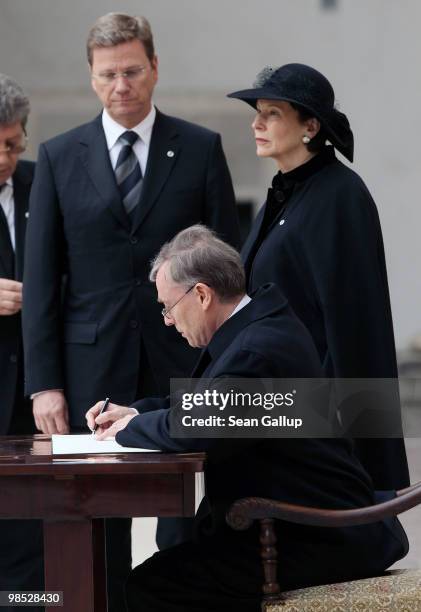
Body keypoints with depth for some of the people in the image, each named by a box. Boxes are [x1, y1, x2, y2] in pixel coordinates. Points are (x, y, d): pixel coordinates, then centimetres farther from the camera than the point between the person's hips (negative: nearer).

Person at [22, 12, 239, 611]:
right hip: (93, 366, 1)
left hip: (183, 362, 0)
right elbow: (41, 279, 4)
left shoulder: (201, 149, 4)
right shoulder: (59, 157, 5)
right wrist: (44, 382, -3)